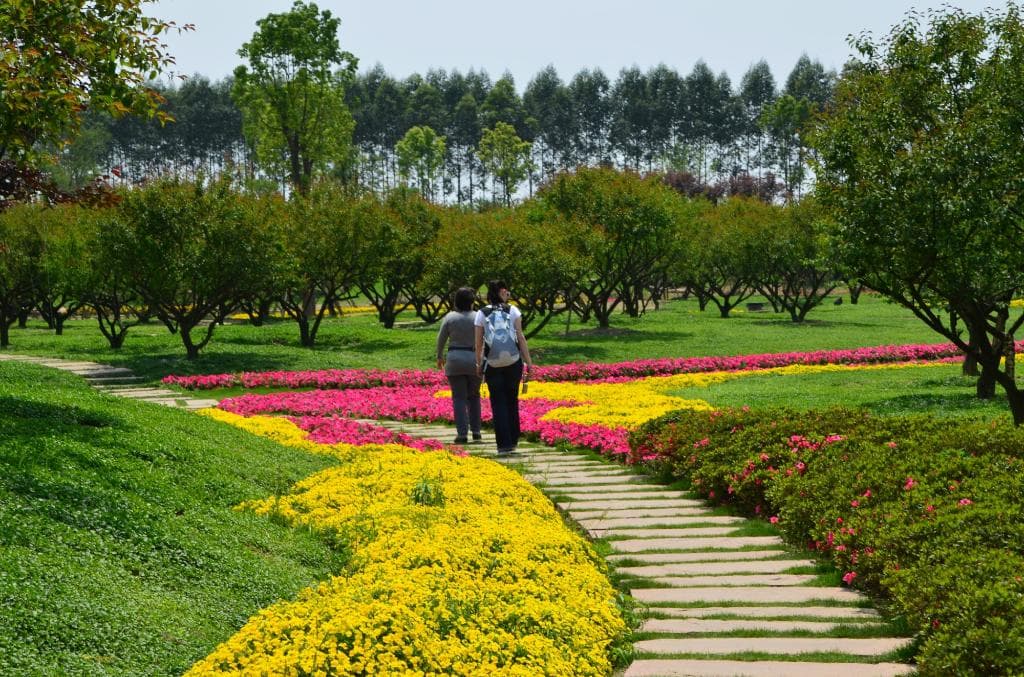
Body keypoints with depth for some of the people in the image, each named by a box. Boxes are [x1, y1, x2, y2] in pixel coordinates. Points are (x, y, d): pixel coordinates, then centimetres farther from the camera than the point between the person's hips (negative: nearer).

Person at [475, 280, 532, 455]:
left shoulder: (482, 314, 1)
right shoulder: (513, 311, 0)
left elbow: (479, 342, 2)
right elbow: (520, 337, -4)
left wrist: (479, 364, 14)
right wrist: (528, 362, 0)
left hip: (493, 365, 0)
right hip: (513, 362, 0)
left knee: (498, 403, 4)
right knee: (512, 401, 16)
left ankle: (504, 444, -2)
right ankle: (513, 440, 21)